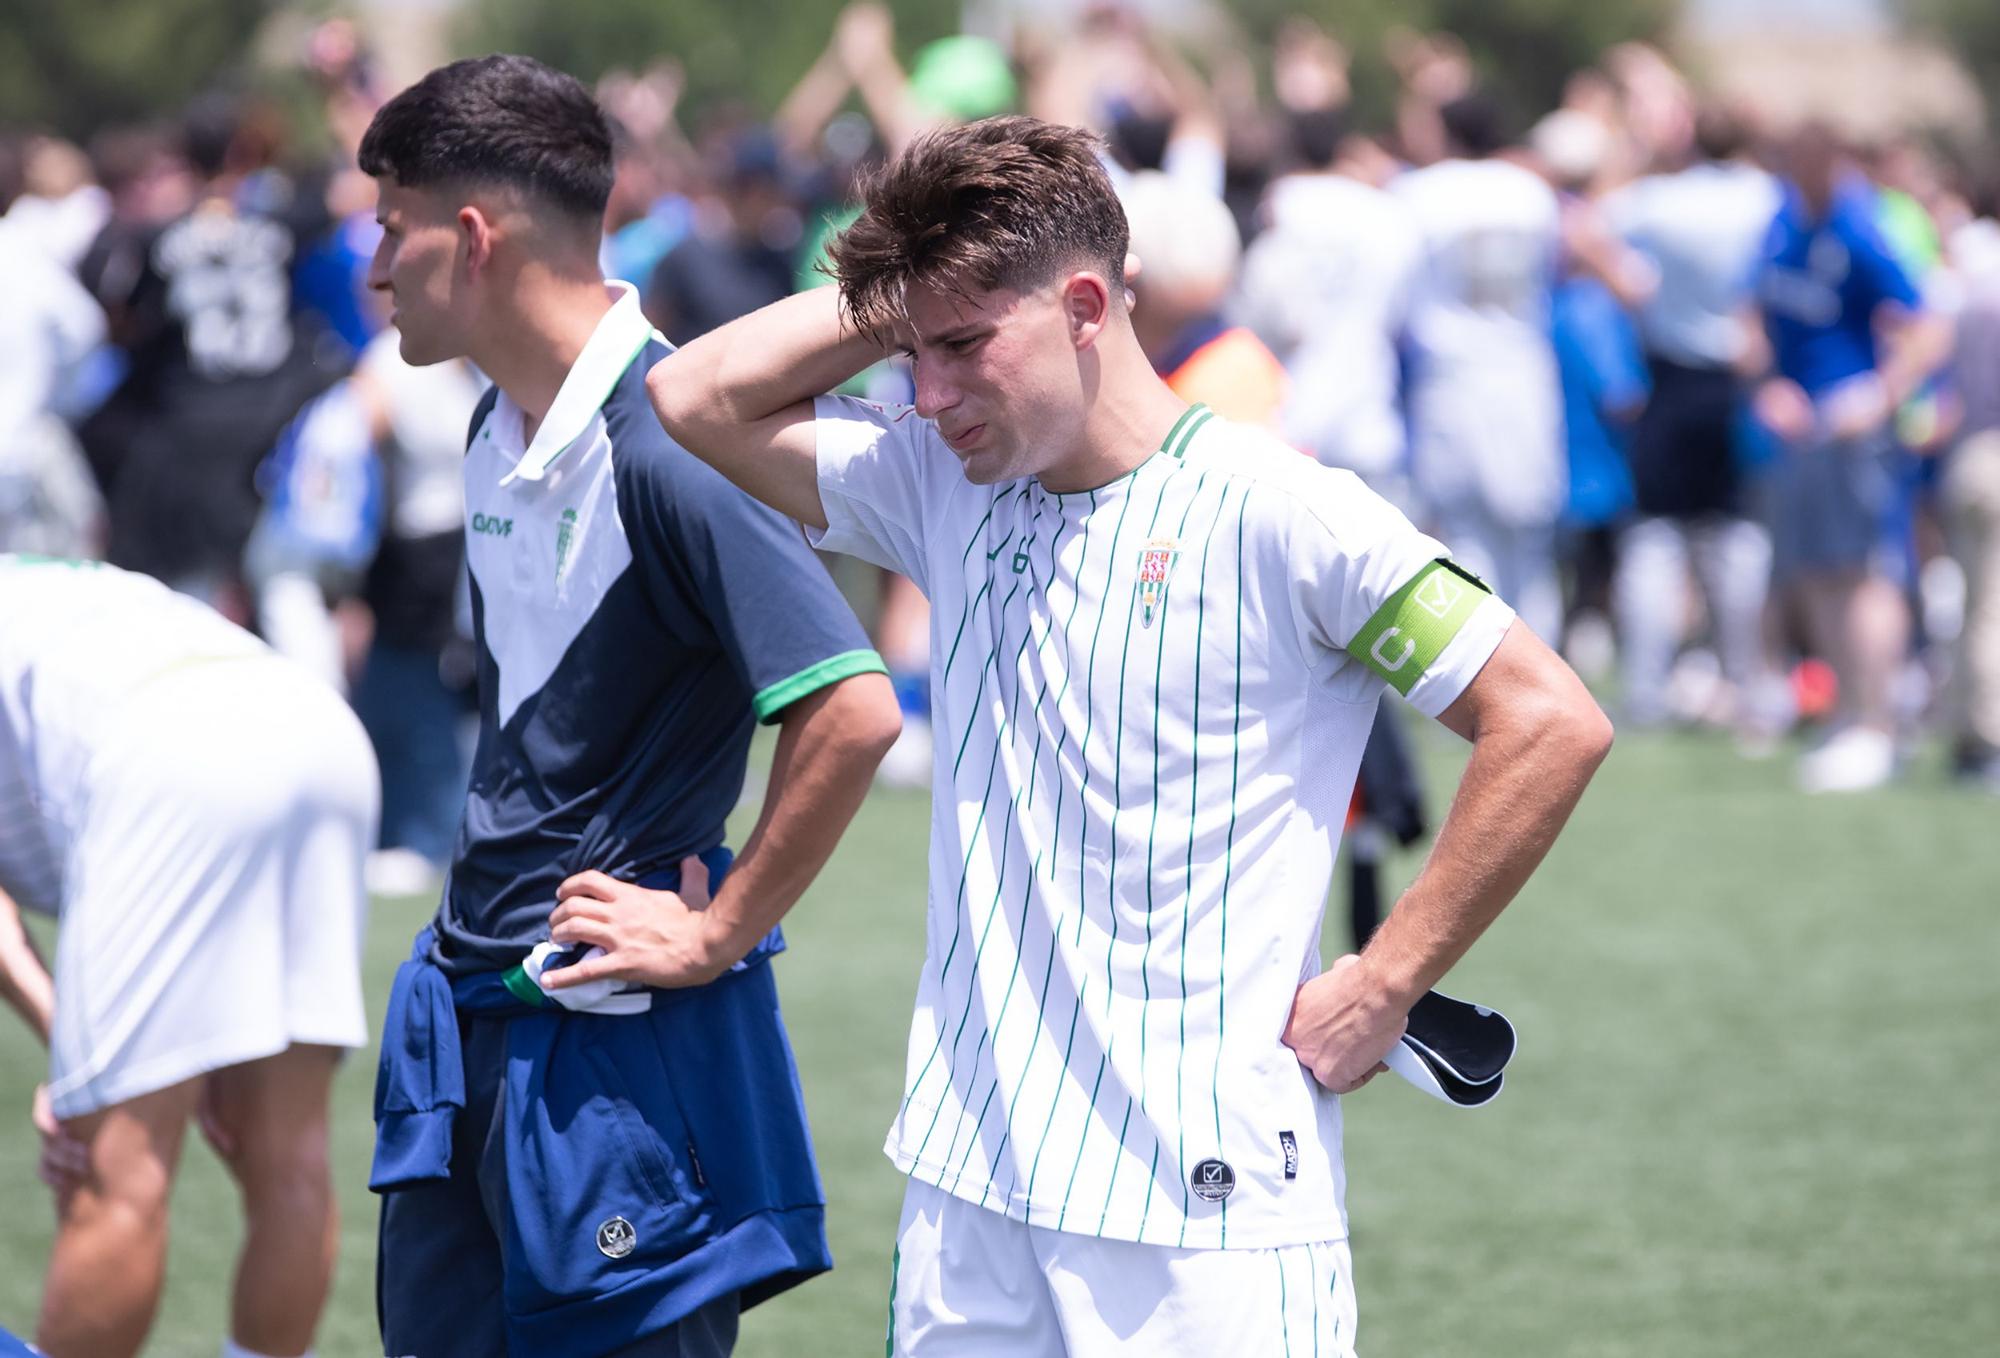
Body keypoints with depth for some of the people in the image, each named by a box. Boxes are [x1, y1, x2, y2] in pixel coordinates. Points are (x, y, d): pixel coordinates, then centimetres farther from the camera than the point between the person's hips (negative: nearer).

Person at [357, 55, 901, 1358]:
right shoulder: (502, 431, 10)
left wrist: (717, 936, -18)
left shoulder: (662, 444, -19)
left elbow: (852, 712, -26)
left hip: (620, 1043, -9)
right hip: (473, 1015, 9)